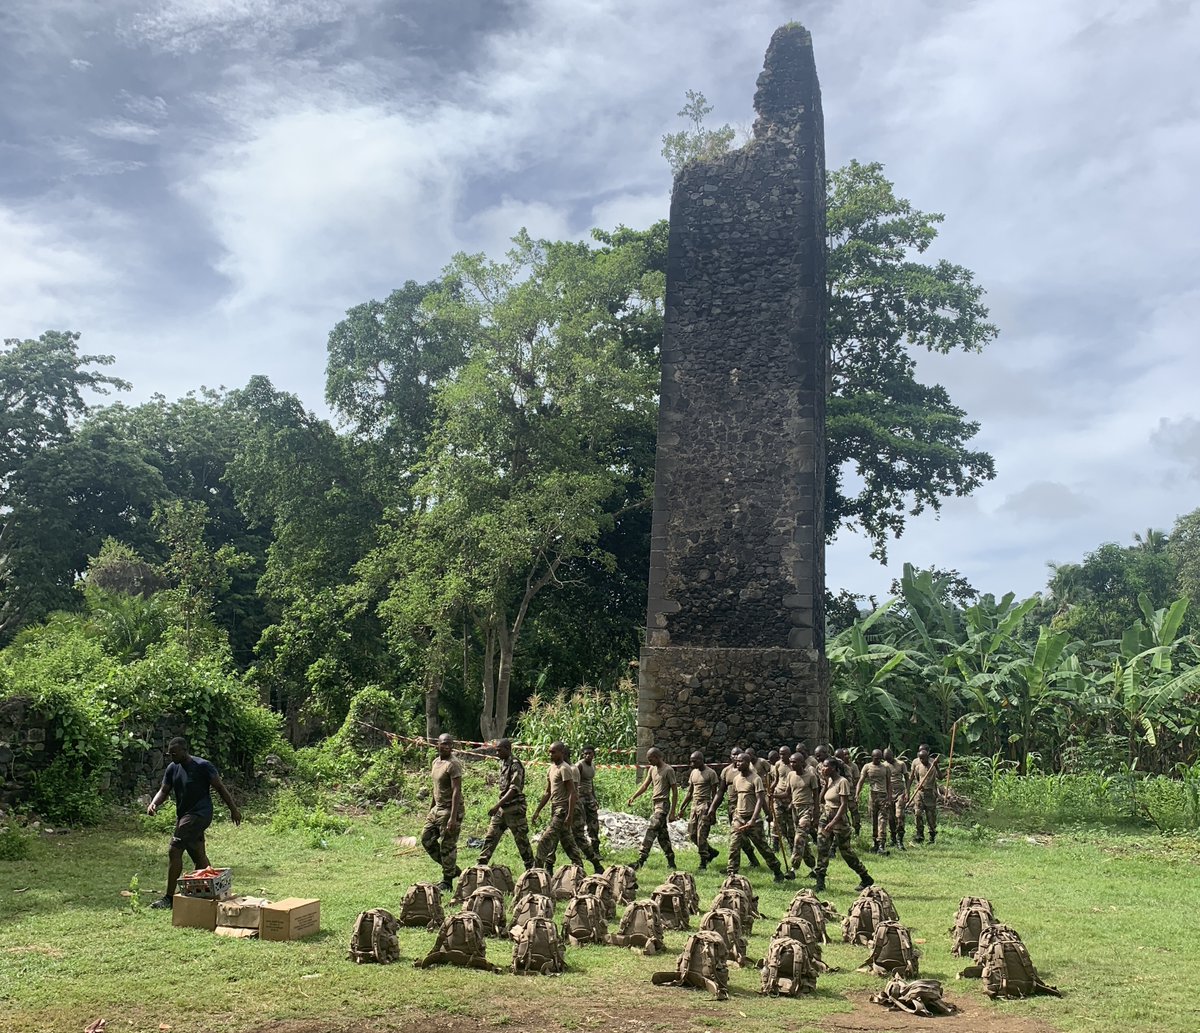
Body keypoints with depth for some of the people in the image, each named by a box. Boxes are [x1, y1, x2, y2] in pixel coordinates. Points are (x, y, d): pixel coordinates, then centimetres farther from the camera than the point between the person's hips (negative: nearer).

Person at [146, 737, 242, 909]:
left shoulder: (203, 766, -15)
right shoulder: (172, 768, 5)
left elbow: (220, 788, -9)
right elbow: (164, 790, 6)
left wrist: (234, 809, -6)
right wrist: (153, 804, -16)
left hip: (199, 815, -8)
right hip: (184, 815, 8)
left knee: (174, 850, -14)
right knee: (199, 856, 15)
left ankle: (169, 898, -9)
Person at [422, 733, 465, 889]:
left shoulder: (453, 764, -17)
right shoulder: (436, 761, 10)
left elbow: (457, 791, -22)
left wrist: (453, 817, -27)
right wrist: (431, 809, 22)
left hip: (450, 809, -9)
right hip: (437, 808, 9)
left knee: (447, 846, -2)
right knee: (426, 838, 11)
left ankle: (447, 882, 12)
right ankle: (453, 869, 23)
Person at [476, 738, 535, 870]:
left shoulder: (515, 765, -16)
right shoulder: (503, 763, 10)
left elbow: (514, 789, -24)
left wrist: (498, 805, -28)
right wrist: (499, 806, 17)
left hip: (514, 808, -8)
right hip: (502, 808, 8)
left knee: (521, 839, 2)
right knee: (490, 837, 4)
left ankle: (530, 868, 15)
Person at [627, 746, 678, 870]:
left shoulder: (668, 770, -11)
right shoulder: (652, 769, 12)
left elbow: (675, 792, -11)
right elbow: (645, 785, 13)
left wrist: (672, 812, -13)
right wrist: (633, 797, -2)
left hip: (663, 804, -8)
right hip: (654, 804, 8)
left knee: (651, 831, -16)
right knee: (662, 834, 10)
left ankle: (641, 860, -20)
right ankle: (671, 862, 17)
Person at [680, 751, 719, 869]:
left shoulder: (710, 773, -8)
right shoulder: (693, 772, 13)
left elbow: (714, 794, -8)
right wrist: (682, 807, 15)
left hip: (705, 806, -7)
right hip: (694, 805, 7)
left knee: (701, 835, -9)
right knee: (692, 834, 5)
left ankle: (703, 862, 0)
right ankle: (712, 852, 22)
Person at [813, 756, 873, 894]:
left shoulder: (842, 781, -15)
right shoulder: (829, 780, 9)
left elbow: (844, 805, -20)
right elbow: (821, 800, 11)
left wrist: (833, 822, -26)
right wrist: (826, 783, -1)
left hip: (839, 819, -7)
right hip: (825, 817, 7)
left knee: (846, 852, 3)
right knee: (822, 849, -4)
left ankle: (866, 879, 21)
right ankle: (820, 882, -1)